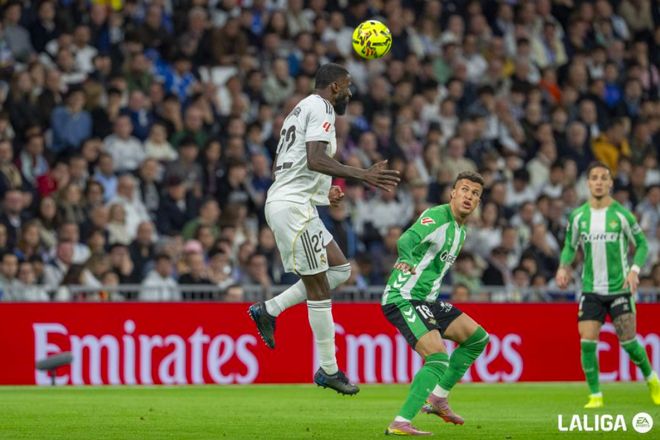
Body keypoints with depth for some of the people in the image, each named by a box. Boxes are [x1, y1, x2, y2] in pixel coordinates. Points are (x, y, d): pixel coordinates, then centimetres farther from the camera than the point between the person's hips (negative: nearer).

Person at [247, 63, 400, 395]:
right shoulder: (320, 109, -9)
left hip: (283, 202, 10)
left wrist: (322, 192, 30)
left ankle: (268, 310, 9)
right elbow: (315, 159, -25)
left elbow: (279, 166, 27)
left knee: (340, 269, 13)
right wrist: (362, 176, -31)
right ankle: (328, 370, 0)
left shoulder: (302, 110, 22)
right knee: (319, 289, -5)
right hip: (294, 207, -10)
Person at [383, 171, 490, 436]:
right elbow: (407, 240, -36)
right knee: (438, 358, -24)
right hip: (403, 299, -10)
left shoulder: (460, 230, 13)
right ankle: (399, 424, -26)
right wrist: (408, 261, -55)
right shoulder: (436, 217, -16)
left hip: (425, 300, 10)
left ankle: (437, 399, 19)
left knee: (477, 338, 13)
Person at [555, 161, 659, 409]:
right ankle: (595, 395, 2)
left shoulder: (621, 214, -5)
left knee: (628, 341, -4)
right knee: (587, 342, -9)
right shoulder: (578, 217, 2)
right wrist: (564, 266, -6)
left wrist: (634, 270, -14)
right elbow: (570, 246, 13)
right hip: (591, 289, 2)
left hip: (619, 288, -2)